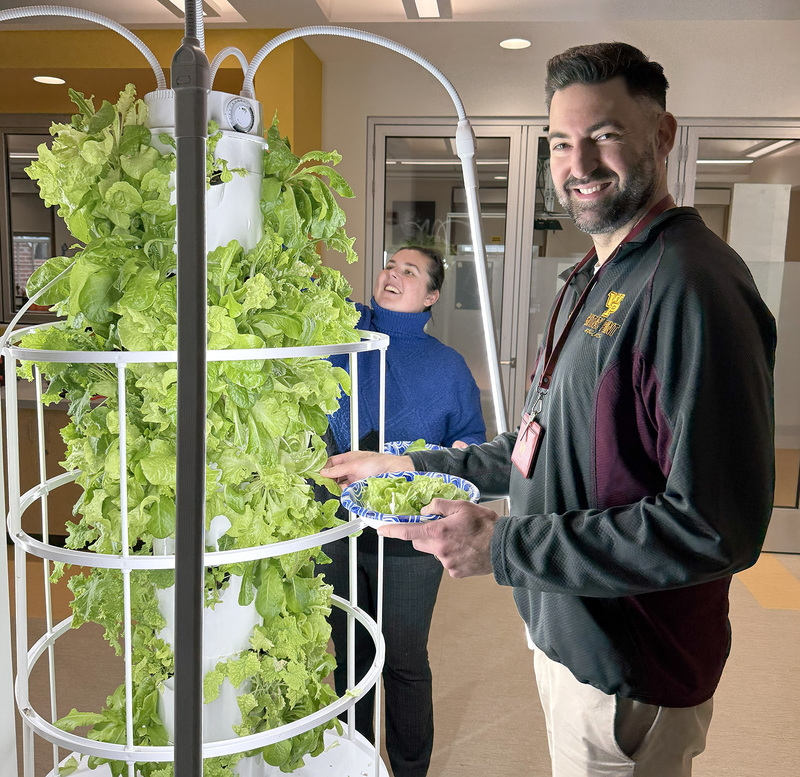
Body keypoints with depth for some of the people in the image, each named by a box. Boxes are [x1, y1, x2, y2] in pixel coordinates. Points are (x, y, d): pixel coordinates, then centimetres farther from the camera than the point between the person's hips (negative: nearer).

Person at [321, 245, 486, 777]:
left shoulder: (448, 365, 0)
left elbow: (473, 438, 6)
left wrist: (459, 454, -14)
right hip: (335, 529, 2)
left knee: (405, 664, 12)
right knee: (349, 657, 20)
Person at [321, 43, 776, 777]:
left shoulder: (692, 286, -23)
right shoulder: (593, 278, 10)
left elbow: (717, 530, -27)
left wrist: (505, 547, -24)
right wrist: (414, 467, 10)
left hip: (625, 674, -8)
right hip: (564, 633, 9)